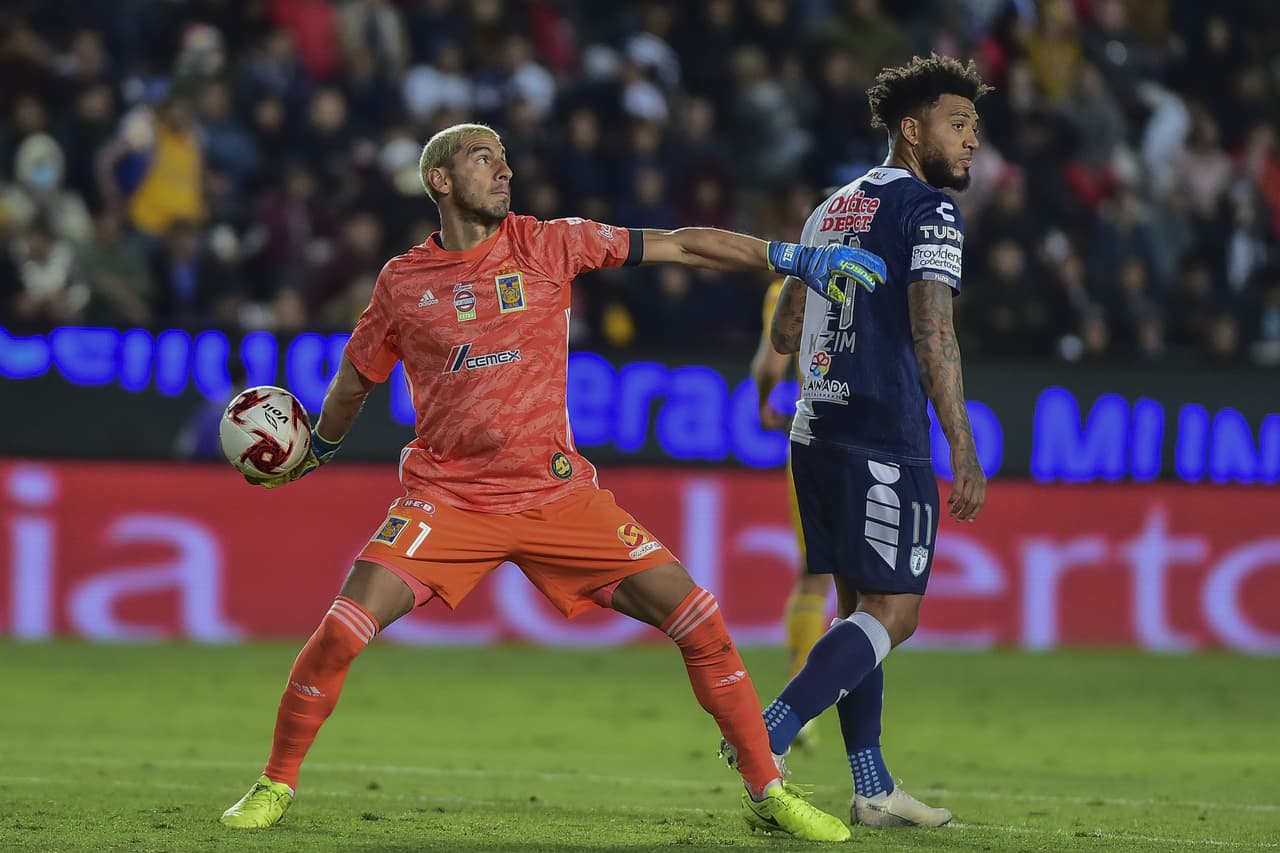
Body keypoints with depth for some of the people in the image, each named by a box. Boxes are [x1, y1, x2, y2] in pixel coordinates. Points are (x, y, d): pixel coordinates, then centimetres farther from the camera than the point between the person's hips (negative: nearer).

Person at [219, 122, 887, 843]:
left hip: (557, 492, 1)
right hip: (447, 497, -1)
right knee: (341, 632, -18)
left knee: (699, 621, -9)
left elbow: (679, 245, 1)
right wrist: (318, 451, 34)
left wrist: (793, 258, -4)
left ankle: (767, 793, 4)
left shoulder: (547, 245, 1)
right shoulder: (402, 283, 2)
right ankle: (276, 785, 3)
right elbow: (356, 380, 21)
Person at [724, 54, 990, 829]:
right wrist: (964, 447, -19)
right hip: (884, 438, -9)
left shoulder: (831, 211, 19)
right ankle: (765, 739, -19)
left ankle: (873, 789, 10)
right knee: (893, 612, -6)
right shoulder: (930, 212, -6)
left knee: (863, 607, 12)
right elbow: (932, 333, -17)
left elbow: (784, 333, 22)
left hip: (817, 434, 9)